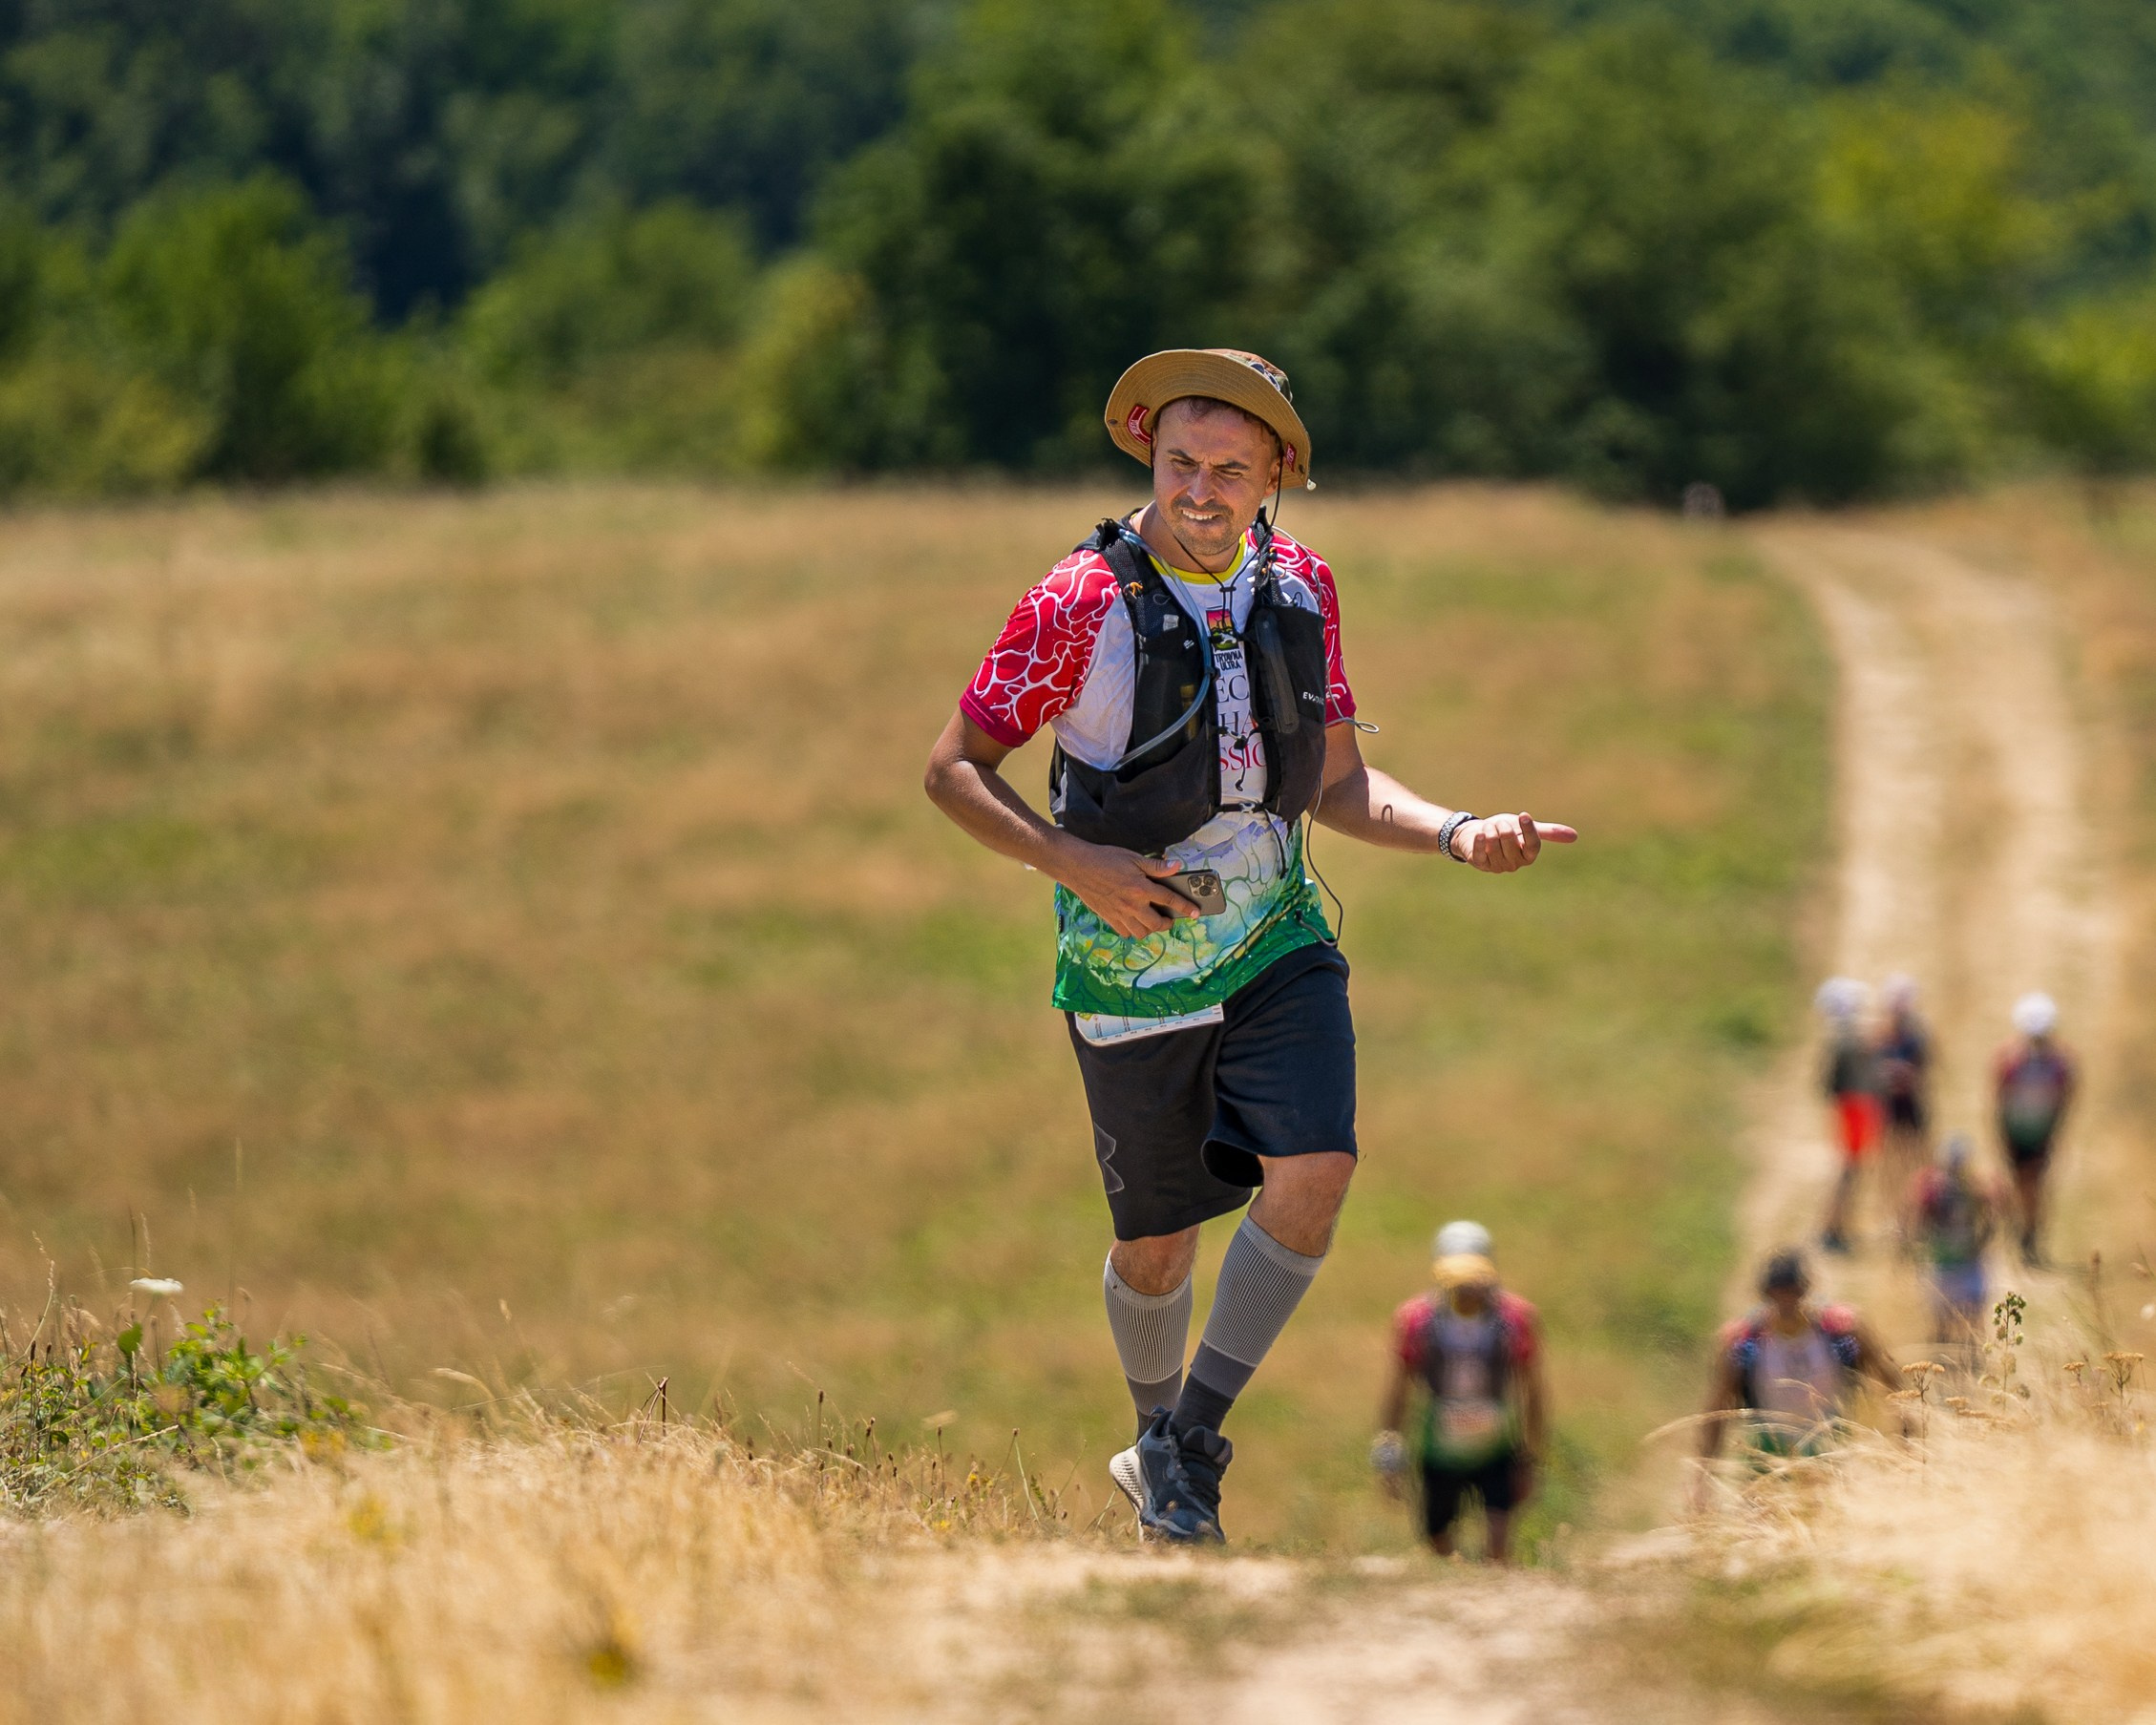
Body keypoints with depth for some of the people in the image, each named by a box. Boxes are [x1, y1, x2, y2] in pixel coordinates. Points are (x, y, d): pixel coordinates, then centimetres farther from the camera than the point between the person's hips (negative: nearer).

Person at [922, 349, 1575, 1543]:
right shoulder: (1079, 605, -16)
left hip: (1278, 942, 3)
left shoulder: (1298, 588, 0)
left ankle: (1189, 1447, 0)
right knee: (1158, 1242, 5)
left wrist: (1460, 837, -9)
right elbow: (954, 769, -8)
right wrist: (1077, 864, -22)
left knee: (1311, 1175, -17)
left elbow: (1336, 785, 8)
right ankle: (1155, 1441, 35)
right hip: (1135, 959, -3)